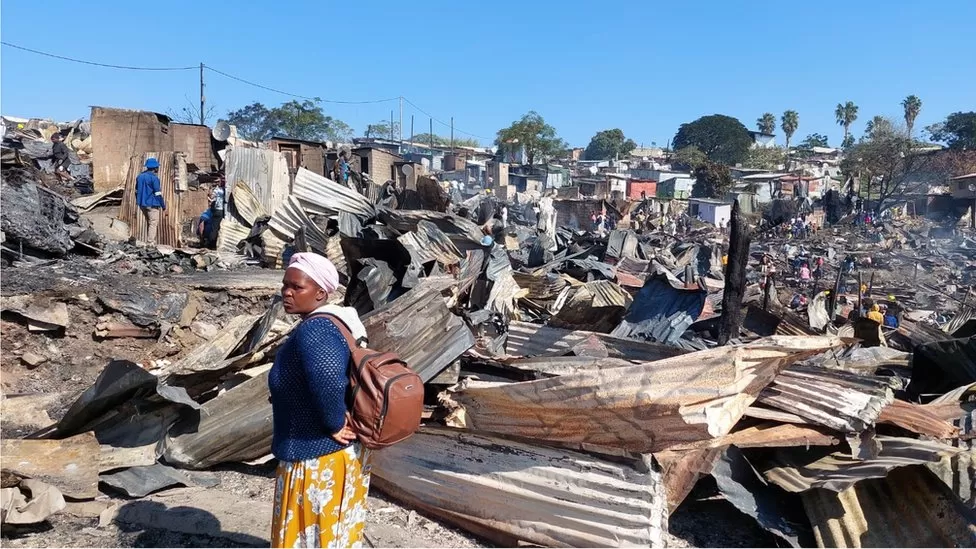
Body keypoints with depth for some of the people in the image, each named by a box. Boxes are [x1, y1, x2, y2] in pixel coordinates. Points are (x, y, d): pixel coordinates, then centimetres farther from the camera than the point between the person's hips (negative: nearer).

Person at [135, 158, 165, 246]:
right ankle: (150, 243, -4)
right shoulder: (154, 178, -14)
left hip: (142, 205, 8)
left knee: (149, 223, 17)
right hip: (152, 205, -8)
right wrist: (163, 205, -6)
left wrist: (139, 203, 23)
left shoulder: (140, 176, 10)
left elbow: (137, 191, 15)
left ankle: (150, 241, 17)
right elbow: (158, 194, -14)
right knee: (153, 224, -2)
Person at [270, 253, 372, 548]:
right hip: (345, 451, 9)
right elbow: (346, 374, 19)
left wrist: (334, 424, -28)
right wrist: (341, 419, 12)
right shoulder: (335, 323, 5)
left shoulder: (312, 332, -25)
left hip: (317, 458, -9)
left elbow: (328, 379, -44)